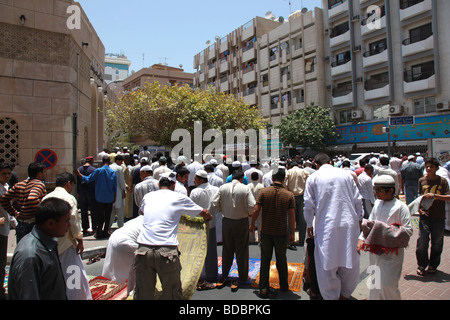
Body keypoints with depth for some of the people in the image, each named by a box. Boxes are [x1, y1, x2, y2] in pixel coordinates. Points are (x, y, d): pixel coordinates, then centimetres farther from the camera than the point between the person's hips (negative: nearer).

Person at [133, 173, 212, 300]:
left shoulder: (148, 196, 17)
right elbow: (205, 213, 18)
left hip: (143, 250, 3)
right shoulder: (179, 198, 8)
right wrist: (208, 217, 40)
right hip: (167, 251, -3)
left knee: (143, 294, 12)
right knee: (172, 294, 9)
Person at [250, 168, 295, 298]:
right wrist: (292, 233, 3)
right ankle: (284, 286, 32)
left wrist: (252, 224, 6)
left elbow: (256, 210, -10)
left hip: (266, 232, 0)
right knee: (281, 260, 18)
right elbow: (292, 216, -8)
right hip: (281, 233, 0)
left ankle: (263, 288, 16)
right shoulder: (289, 195, -9)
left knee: (265, 260, 12)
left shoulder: (263, 192, -9)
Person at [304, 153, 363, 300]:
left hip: (326, 226, -3)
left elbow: (309, 204, -1)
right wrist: (359, 218, 20)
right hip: (349, 223, 3)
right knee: (349, 260, 17)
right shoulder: (345, 174, 7)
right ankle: (345, 293, 32)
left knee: (327, 263, 8)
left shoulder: (313, 178, 0)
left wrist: (309, 224, 9)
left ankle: (332, 296, 15)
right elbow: (358, 200, 9)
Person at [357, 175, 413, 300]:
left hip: (391, 252, -6)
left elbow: (408, 230, -12)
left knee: (387, 284, -4)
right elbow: (369, 223, 13)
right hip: (375, 249, 6)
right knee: (375, 282, 16)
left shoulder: (400, 207, -11)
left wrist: (384, 230, -19)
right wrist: (361, 239, 4)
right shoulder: (377, 203, 6)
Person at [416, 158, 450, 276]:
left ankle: (433, 265, 26)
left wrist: (434, 195, -19)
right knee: (422, 241, -3)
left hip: (439, 217, -1)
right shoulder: (421, 180, 5)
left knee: (437, 243, 9)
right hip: (425, 216, 1)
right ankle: (421, 265, 14)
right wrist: (419, 207, 0)